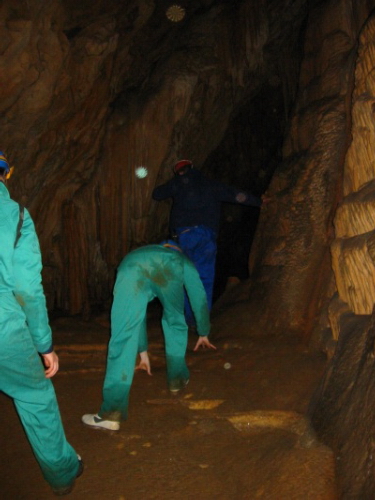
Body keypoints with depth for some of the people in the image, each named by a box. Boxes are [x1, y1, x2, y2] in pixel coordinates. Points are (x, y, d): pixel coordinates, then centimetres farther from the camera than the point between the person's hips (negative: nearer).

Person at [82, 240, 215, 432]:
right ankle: (177, 378, 40)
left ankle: (111, 413, -6)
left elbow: (134, 314, 51)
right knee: (175, 322, 29)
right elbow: (199, 299, 51)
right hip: (168, 272, 0)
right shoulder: (182, 260, 45)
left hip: (131, 270, 1)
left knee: (122, 341, -1)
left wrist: (143, 351, 59)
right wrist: (203, 334, 67)